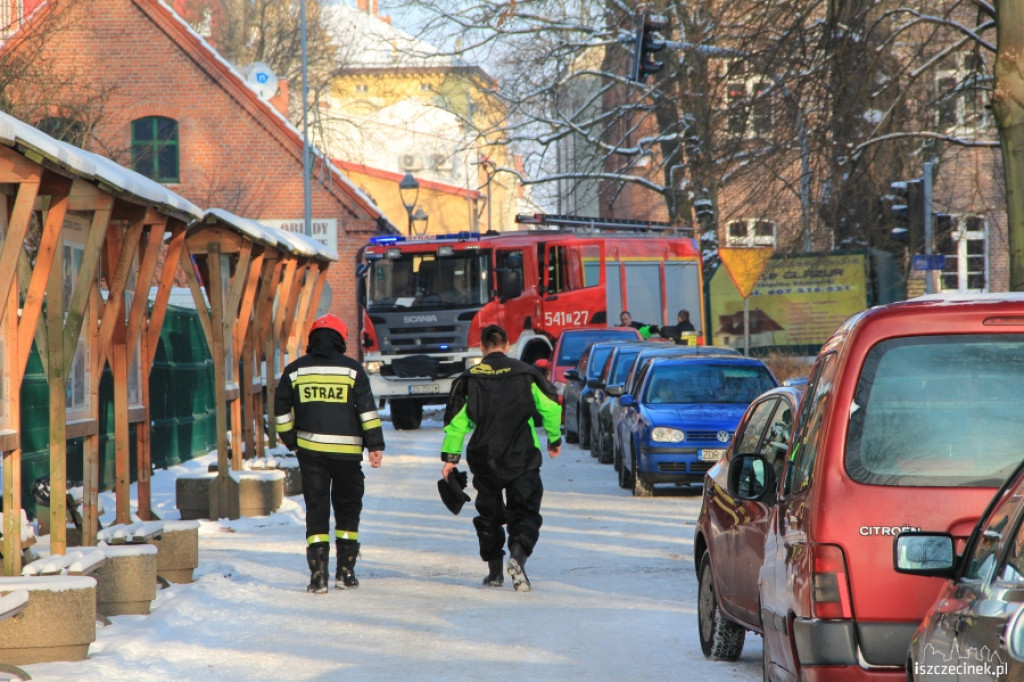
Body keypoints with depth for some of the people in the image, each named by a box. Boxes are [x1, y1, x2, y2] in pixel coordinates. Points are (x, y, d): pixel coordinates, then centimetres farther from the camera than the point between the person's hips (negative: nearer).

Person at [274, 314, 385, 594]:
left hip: (310, 449, 1)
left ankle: (318, 574, -8)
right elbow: (367, 410, -4)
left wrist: (291, 440, 19)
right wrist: (375, 445, -2)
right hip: (347, 450, -1)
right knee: (347, 508, 13)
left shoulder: (295, 370, 5)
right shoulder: (352, 369, -1)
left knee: (316, 510, 3)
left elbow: (281, 412, 8)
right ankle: (345, 571, 13)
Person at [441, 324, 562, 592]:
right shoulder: (526, 373, 2)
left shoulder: (469, 378, 3)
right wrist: (554, 439, 18)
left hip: (484, 459, 1)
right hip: (522, 458, -1)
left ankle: (494, 572, 21)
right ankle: (518, 555, -27)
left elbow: (456, 421, 1)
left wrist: (450, 457, 7)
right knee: (525, 512, 0)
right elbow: (551, 406, 3)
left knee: (489, 514, 16)